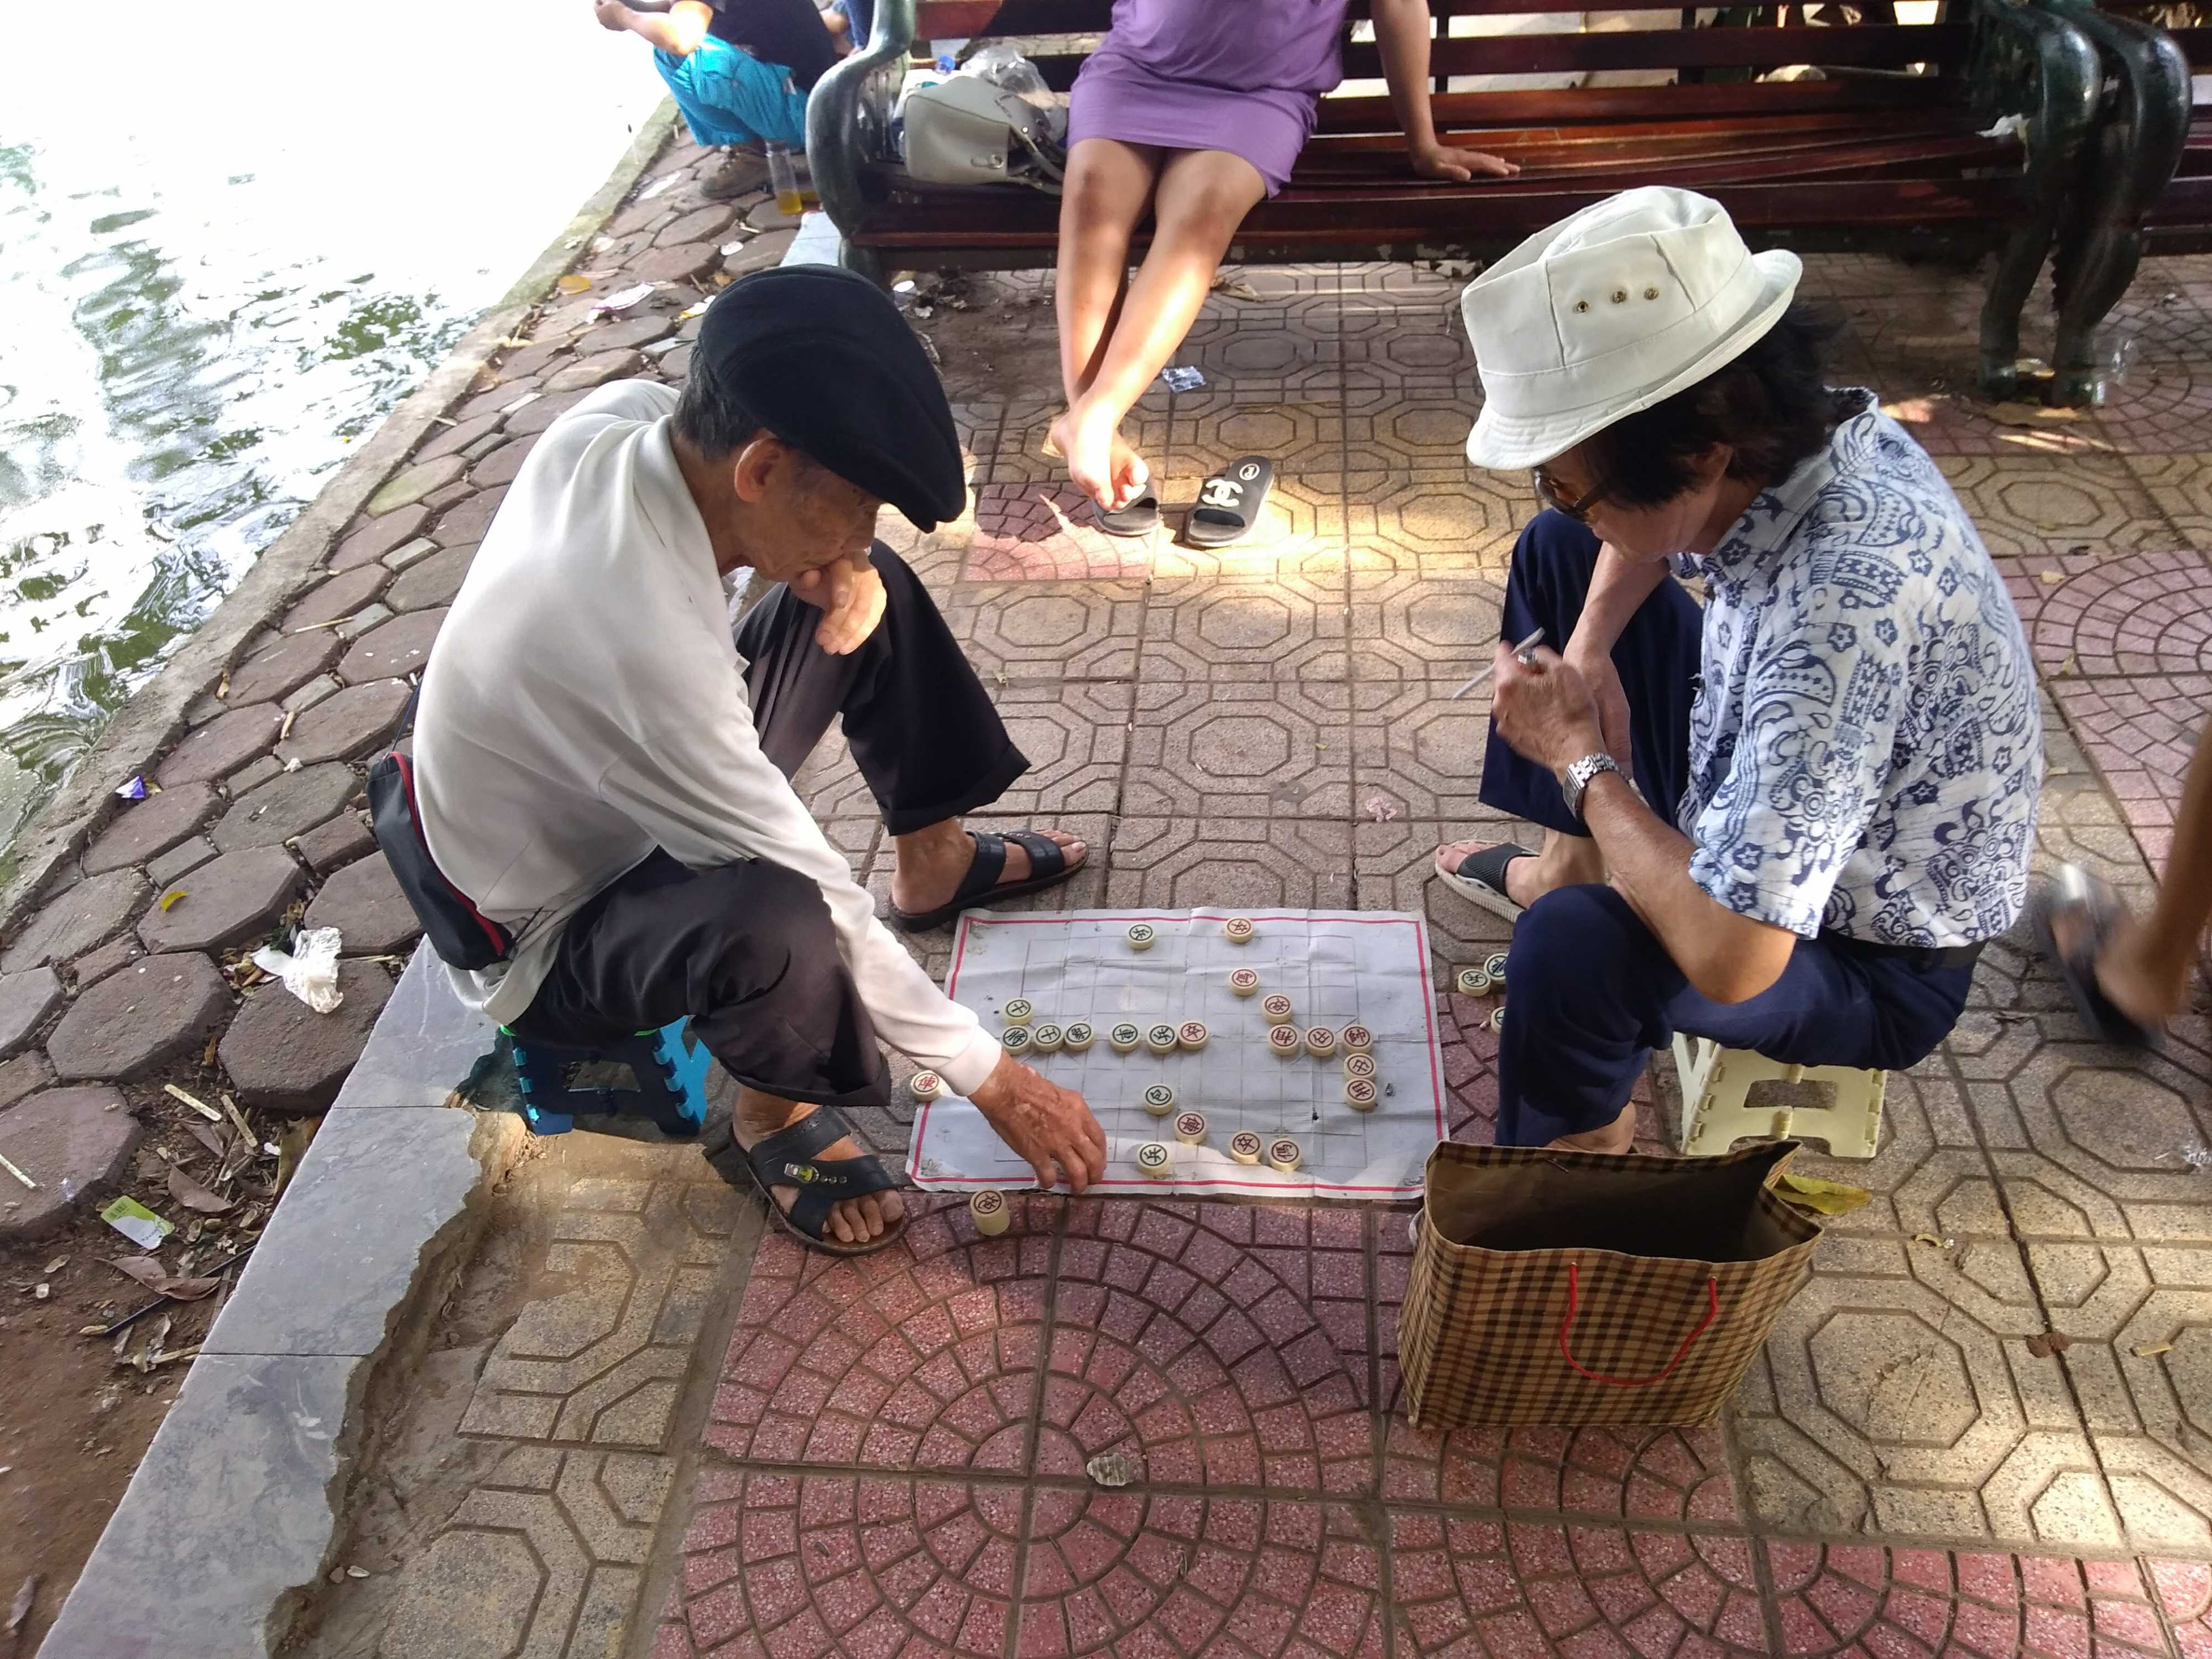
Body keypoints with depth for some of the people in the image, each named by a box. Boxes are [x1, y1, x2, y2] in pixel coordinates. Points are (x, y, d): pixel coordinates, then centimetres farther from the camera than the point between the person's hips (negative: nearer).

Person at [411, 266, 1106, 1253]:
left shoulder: (624, 417, -20)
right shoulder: (637, 641, -41)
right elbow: (815, 896, -33)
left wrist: (838, 570, -17)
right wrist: (991, 1079, -22)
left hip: (632, 795, 8)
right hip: (554, 946, -8)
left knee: (874, 596, 4)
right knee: (773, 913, -40)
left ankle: (933, 867, 23)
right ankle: (773, 1113, -6)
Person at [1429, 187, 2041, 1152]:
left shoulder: (1844, 606, -41)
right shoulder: (1784, 431, -17)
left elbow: (1731, 960, -42)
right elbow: (1642, 517, 9)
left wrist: (1583, 759, -27)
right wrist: (1587, 651, -9)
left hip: (1866, 957, -8)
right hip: (1761, 787, 8)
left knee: (1576, 942, -39)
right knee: (1556, 554, 9)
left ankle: (1586, 1144, -3)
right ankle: (1571, 862, 24)